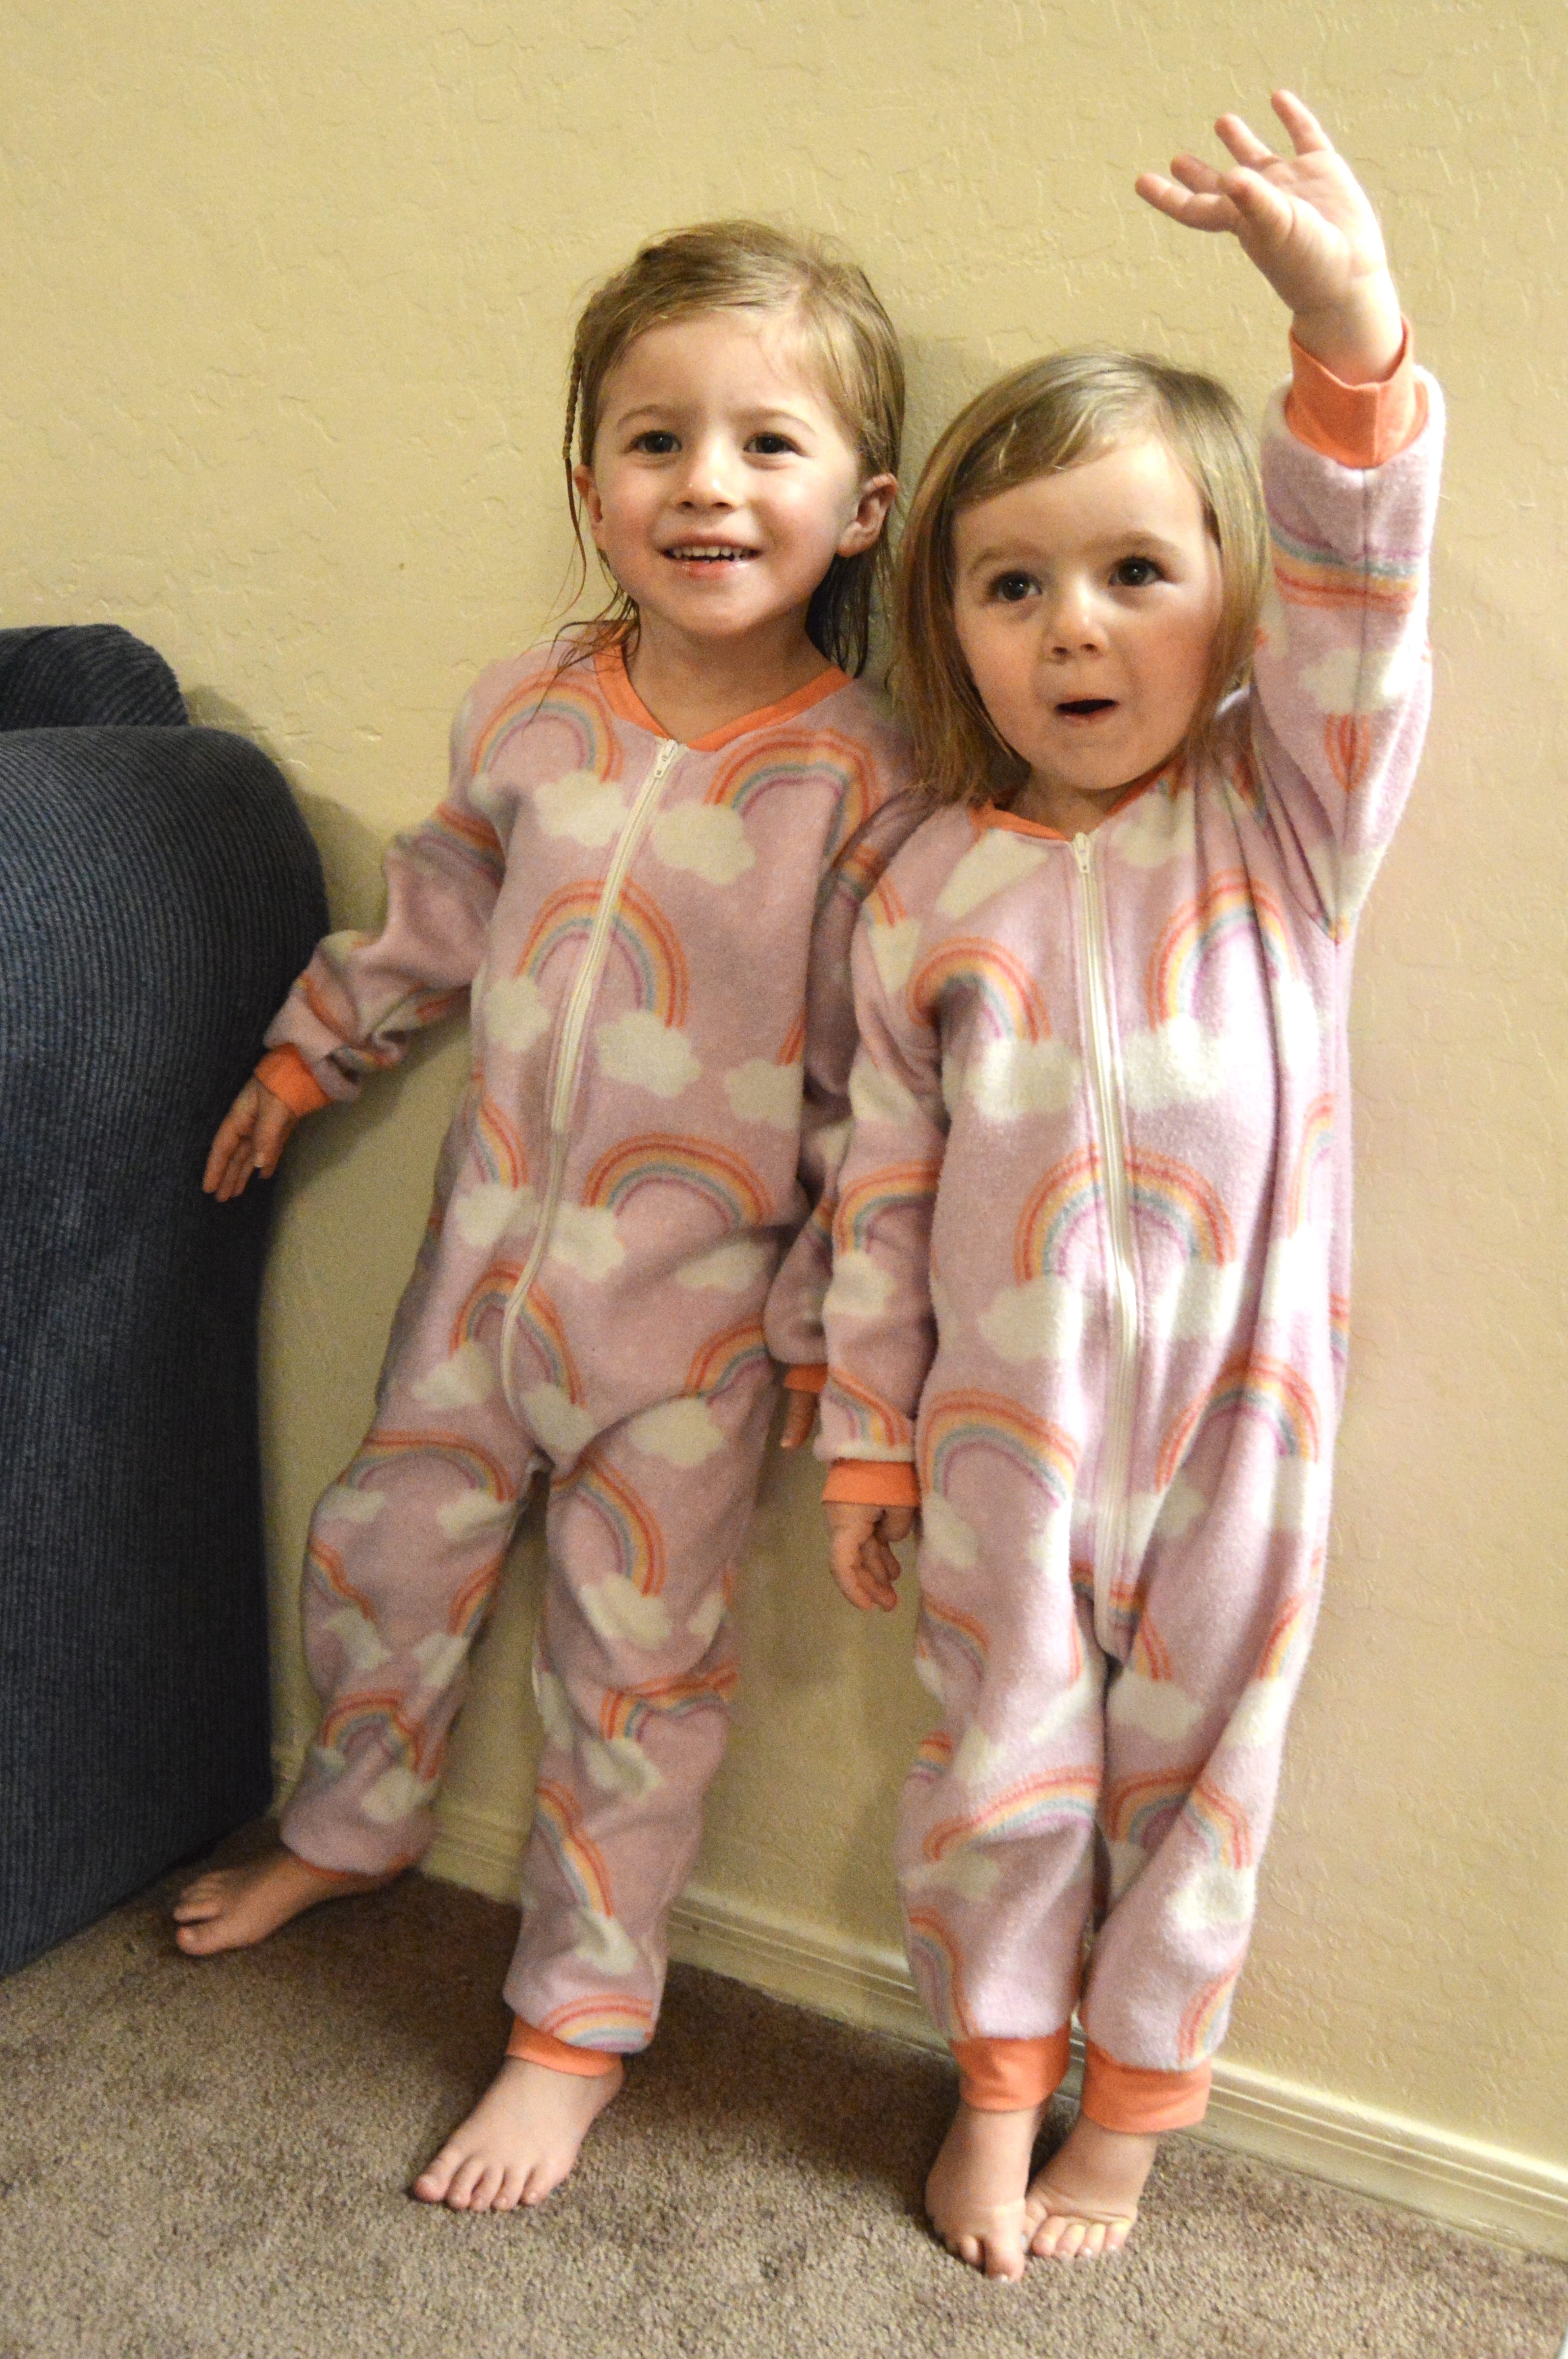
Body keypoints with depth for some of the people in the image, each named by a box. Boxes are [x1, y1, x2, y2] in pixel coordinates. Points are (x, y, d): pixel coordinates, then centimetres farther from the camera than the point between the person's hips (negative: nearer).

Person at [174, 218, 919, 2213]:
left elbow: (879, 1090, -13)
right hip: (491, 1240, 5)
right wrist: (311, 1048, 25)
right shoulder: (525, 714, -3)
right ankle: (351, 1828, 50)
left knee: (634, 1655, 8)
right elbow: (433, 914, 15)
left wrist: (830, 1320, -11)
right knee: (379, 1545, 20)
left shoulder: (861, 782, -16)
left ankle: (577, 2020, 28)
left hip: (697, 1301, -4)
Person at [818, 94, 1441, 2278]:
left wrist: (1351, 337, -40)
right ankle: (999, 2078, 40)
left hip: (1237, 1411, 0)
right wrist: (867, 1440, 4)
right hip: (1005, 1424, 1)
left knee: (1194, 1764, 15)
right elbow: (885, 1192, 1)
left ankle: (1135, 2099, 39)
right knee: (1002, 1759, 15)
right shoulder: (934, 889, -4)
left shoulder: (1284, 814, -5)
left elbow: (1360, 609, -25)